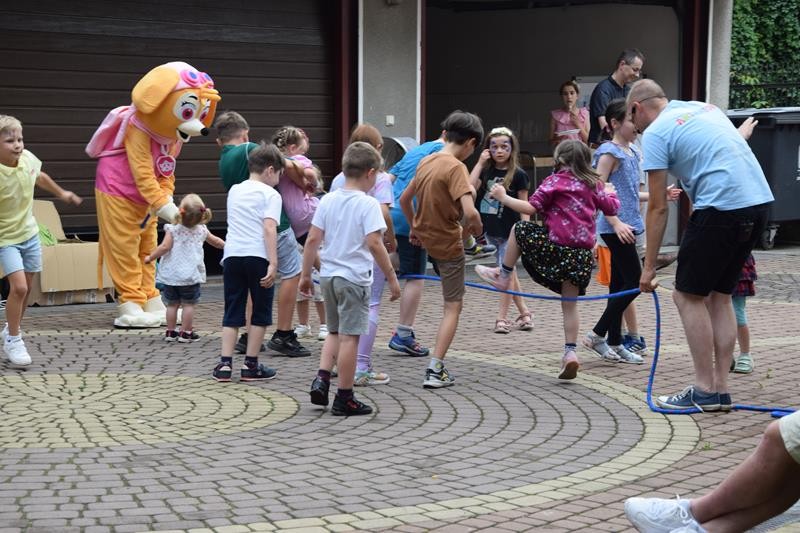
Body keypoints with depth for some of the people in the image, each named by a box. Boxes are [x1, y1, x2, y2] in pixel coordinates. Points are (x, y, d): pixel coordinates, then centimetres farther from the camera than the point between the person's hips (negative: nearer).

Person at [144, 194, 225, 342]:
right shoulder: (201, 230, 3)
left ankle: (171, 332, 15)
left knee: (172, 304, 10)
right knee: (188, 304, 6)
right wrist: (226, 246, 37)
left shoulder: (173, 229, -8)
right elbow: (215, 241, 18)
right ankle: (185, 332, 7)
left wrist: (150, 257, -5)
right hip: (190, 274, 0)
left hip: (171, 273, 0)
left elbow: (165, 247, -15)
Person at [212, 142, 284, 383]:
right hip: (258, 256, -5)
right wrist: (273, 263, -17)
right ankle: (250, 365, 9)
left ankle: (225, 364, 1)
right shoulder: (270, 194, 0)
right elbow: (269, 228, -12)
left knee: (232, 312, 9)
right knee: (260, 312, 8)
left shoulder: (234, 191, 19)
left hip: (231, 254, 5)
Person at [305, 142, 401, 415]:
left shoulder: (328, 200, 4)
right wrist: (392, 277, -11)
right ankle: (344, 398, 6)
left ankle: (321, 379, 7)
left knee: (335, 332, 22)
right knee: (349, 336, 1)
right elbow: (374, 244, -18)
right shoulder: (368, 204, -12)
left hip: (328, 275, 6)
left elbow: (313, 240, 4)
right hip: (354, 277, -6)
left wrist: (305, 274, 12)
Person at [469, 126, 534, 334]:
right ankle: (524, 313, 24)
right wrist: (479, 163, -9)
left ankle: (502, 317, 1)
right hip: (491, 230, 5)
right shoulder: (486, 171, 5)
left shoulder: (518, 175, -6)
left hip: (509, 231, -5)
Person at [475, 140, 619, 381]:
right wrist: (609, 192, 41)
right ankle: (570, 352, 4)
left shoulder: (555, 181, -4)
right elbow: (611, 208, 20)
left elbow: (531, 208, -10)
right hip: (583, 252, 5)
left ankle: (503, 276, 25)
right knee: (570, 303, 10)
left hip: (557, 246, -5)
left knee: (519, 229, 18)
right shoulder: (593, 183, 12)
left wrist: (504, 198, 0)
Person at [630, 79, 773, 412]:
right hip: (759, 200, 8)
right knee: (719, 294, 16)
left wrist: (649, 266, 4)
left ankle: (705, 391, 4)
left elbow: (658, 208, -2)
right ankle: (720, 390, 16)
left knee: (688, 296, 4)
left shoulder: (655, 133, -1)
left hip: (722, 207, -8)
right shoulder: (704, 108, 21)